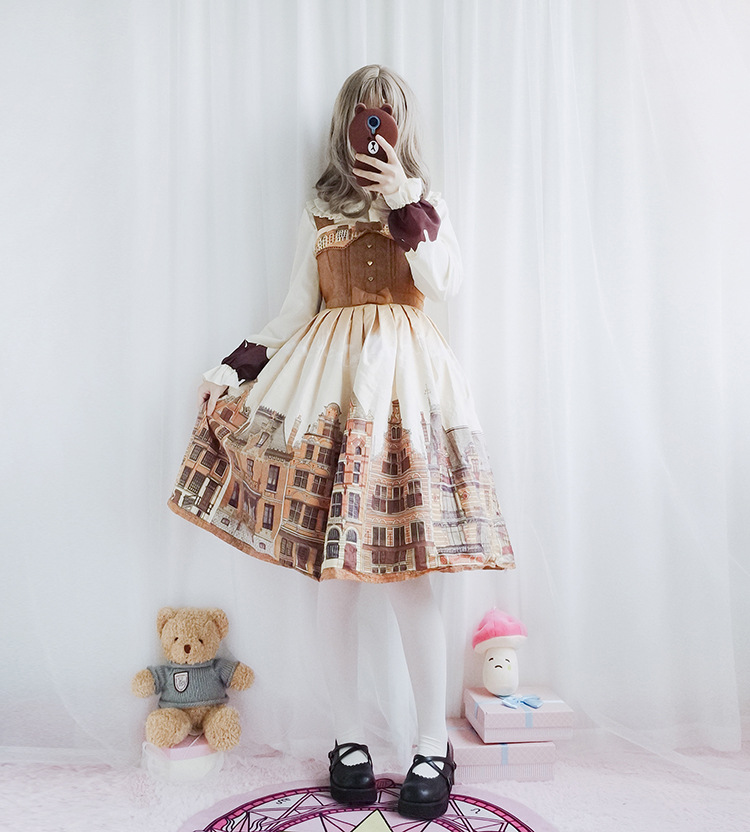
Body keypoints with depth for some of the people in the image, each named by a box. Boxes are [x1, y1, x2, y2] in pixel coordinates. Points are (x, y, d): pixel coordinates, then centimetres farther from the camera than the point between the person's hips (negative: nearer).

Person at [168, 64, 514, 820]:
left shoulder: (424, 202, 16)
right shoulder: (319, 211, 18)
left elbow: (445, 283, -3)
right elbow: (296, 309, 14)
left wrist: (406, 199, -5)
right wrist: (234, 368, 6)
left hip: (402, 377, -1)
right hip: (328, 380, 2)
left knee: (404, 570, -8)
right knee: (332, 572, 1)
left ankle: (433, 746, 10)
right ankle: (348, 739, 18)